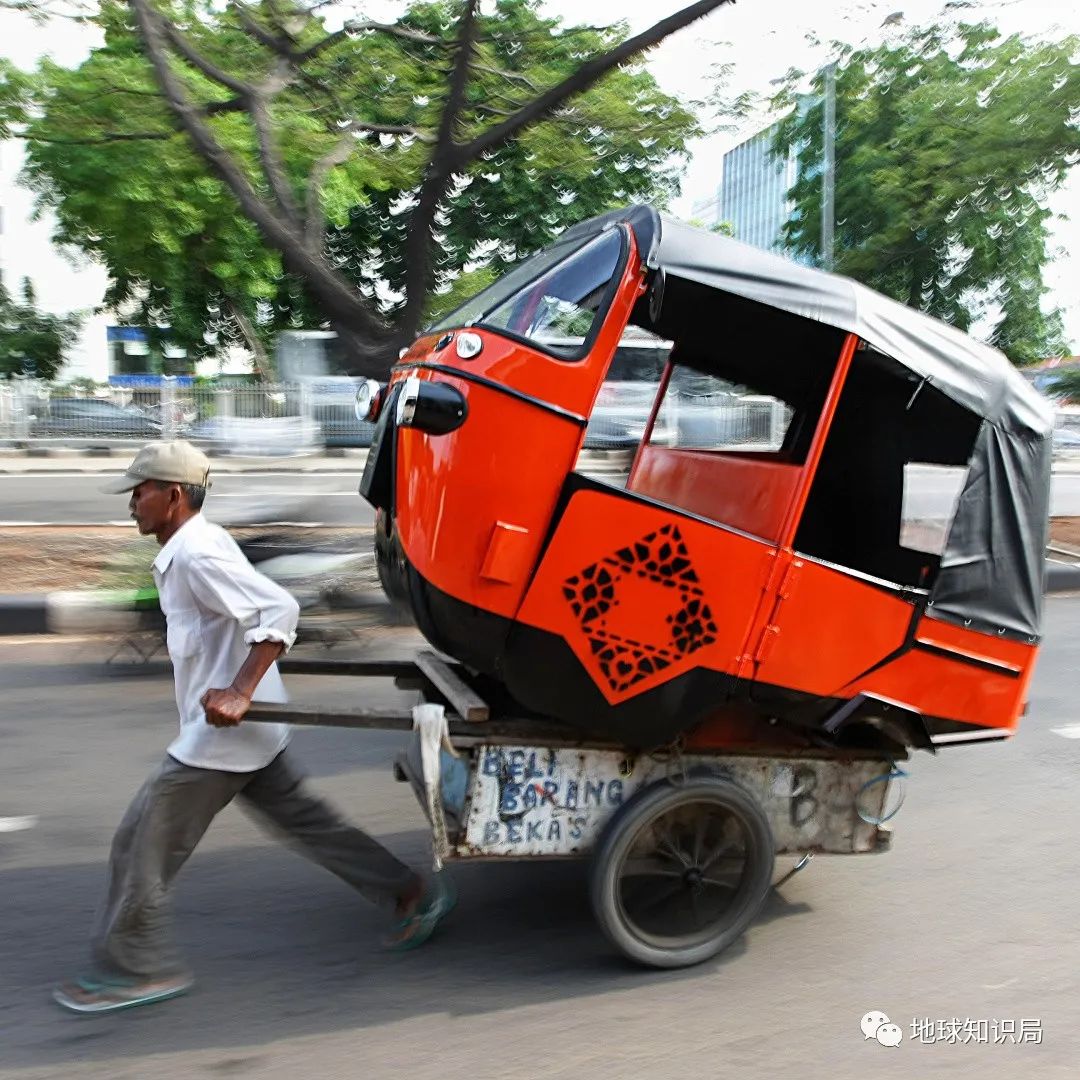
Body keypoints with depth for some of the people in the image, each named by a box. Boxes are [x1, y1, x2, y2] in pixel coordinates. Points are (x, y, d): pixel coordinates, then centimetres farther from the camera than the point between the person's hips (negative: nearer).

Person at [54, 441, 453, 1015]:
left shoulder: (197, 556, -20)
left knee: (142, 845, 5)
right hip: (250, 733, 10)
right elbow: (258, 609, 22)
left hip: (221, 734, -10)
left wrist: (238, 693, -31)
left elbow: (279, 610, -30)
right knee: (311, 825, 17)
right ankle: (411, 893, 23)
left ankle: (133, 971, 21)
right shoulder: (188, 550, 11)